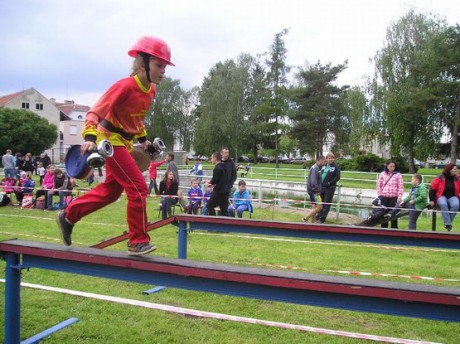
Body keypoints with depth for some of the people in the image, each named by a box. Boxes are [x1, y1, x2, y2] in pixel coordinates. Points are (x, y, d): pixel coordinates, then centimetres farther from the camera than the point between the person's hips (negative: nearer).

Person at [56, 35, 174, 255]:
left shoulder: (151, 90, 3)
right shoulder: (126, 86, -23)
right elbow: (95, 112, -24)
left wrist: (143, 140, 17)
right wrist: (90, 137, -38)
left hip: (124, 142, 9)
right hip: (111, 140, -9)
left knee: (110, 191, 17)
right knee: (138, 188, -13)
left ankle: (68, 216, 34)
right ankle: (138, 241, -1)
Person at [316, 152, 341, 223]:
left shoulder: (336, 167, -6)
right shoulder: (324, 166, 11)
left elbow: (337, 177, -12)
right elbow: (320, 174, 18)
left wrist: (329, 183, -17)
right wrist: (320, 183, 4)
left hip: (330, 188, -6)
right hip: (322, 187, 6)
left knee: (327, 203, 0)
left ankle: (323, 218, 7)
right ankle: (319, 215, 28)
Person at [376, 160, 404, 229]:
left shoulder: (398, 175, 1)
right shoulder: (382, 174, 6)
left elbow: (401, 187, -2)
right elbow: (379, 185, 10)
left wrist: (399, 197, -9)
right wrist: (379, 195, 4)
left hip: (394, 197, -2)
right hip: (384, 197, 2)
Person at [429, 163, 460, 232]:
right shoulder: (440, 179, -6)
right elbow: (432, 189, -2)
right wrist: (431, 200, -6)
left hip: (453, 197, 2)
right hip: (442, 196, -2)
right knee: (443, 204, -38)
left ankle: (448, 223, -21)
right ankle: (448, 224, -35)